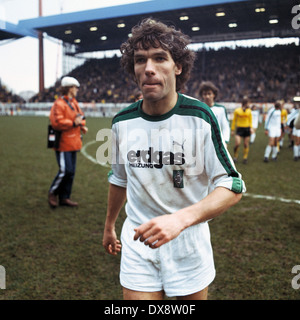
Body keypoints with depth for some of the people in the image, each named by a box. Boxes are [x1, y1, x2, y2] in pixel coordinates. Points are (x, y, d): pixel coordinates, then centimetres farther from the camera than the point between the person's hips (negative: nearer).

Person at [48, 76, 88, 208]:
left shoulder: (74, 102, 16)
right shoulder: (59, 104, -14)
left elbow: (80, 115, 24)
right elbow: (56, 123, -23)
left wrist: (82, 125, 3)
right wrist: (74, 123, -20)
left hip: (73, 143, 9)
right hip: (63, 144, -9)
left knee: (71, 171, 10)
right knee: (65, 170, -10)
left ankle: (64, 197, 20)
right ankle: (52, 193, 12)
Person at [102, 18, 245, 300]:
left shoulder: (199, 117, -15)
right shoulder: (122, 122, -3)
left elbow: (233, 186, -16)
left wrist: (181, 219, -31)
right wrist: (109, 226, 23)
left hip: (188, 243, -2)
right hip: (137, 241, 2)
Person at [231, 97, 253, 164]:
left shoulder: (249, 111, 7)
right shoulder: (237, 110, -2)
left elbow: (250, 120, 14)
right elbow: (234, 120, 4)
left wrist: (251, 128, 0)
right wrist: (232, 130, 3)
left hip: (247, 129, 3)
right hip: (239, 129, -3)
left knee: (246, 144, 4)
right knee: (237, 143, -15)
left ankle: (245, 158, 15)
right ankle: (235, 157, 5)